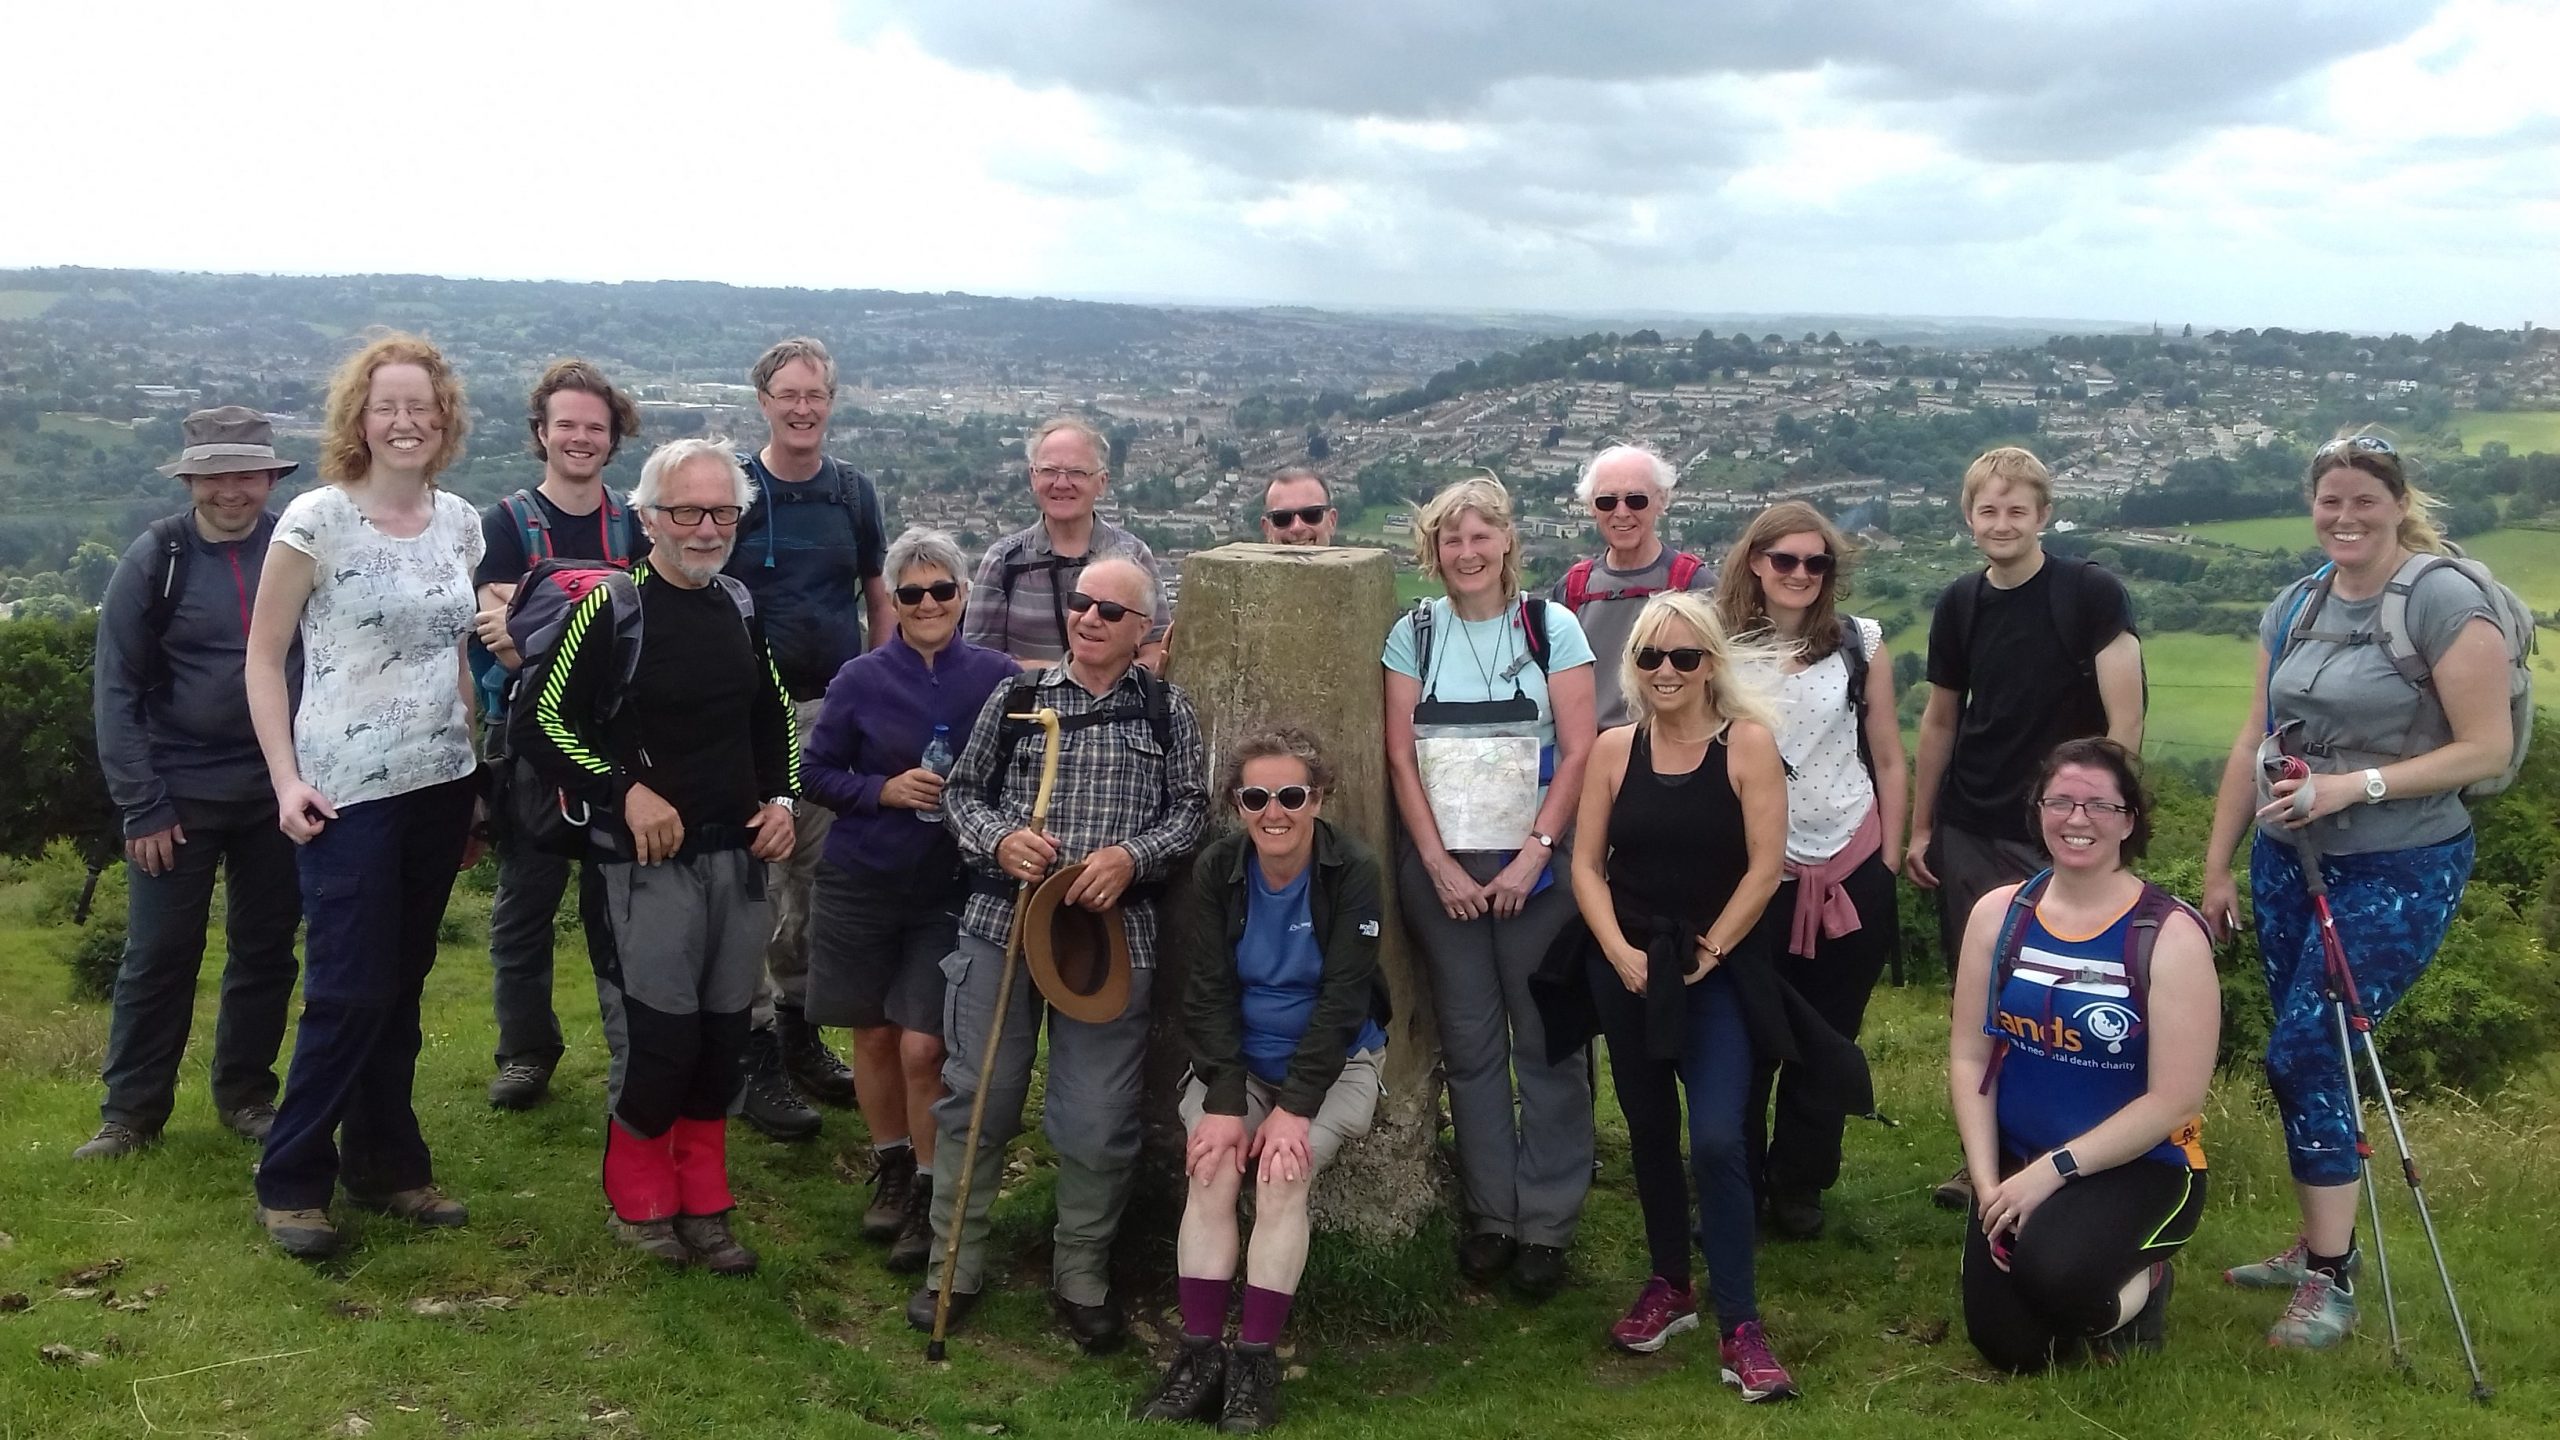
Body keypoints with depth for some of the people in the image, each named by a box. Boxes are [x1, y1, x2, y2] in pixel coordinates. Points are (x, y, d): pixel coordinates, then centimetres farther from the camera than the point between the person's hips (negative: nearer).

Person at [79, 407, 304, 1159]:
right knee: (158, 955, 5)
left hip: (279, 789, 2)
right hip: (181, 790, -1)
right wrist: (141, 806, -10)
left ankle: (247, 1094, 26)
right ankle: (130, 1110, 18)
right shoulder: (155, 559, -6)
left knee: (266, 950, 11)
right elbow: (117, 690, -5)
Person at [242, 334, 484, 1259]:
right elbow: (263, 656, -4)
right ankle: (291, 1182, 12)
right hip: (348, 793, -5)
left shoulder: (461, 523, 7)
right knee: (348, 993, -3)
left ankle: (385, 1164, 25)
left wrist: (475, 780, 13)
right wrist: (286, 778, -13)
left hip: (439, 787, 5)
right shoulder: (316, 520, -8)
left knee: (401, 988, 12)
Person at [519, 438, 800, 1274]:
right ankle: (639, 1200, 18)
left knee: (721, 1039, 10)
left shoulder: (741, 609, 9)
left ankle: (703, 1206, 23)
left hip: (739, 859, 6)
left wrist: (780, 799, 8)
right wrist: (626, 791, -18)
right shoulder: (609, 609, -10)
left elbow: (773, 717, 22)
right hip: (644, 862, -6)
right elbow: (544, 723, -11)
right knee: (658, 1039, -6)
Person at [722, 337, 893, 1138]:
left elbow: (879, 600, 15)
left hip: (836, 711, 4)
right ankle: (756, 1054, 5)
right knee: (752, 881, -3)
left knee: (820, 877, 12)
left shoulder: (853, 493, 8)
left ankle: (799, 1025, 27)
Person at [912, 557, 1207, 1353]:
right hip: (1000, 923, 1)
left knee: (1098, 1119, 3)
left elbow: (1191, 807, 4)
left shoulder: (1167, 710, 5)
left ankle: (1082, 1274, 23)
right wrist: (999, 838, -9)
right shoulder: (1016, 697, 6)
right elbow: (963, 788, 11)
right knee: (976, 1097, 8)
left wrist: (1132, 856, -12)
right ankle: (955, 1264, 23)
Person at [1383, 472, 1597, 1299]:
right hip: (1440, 866, 2)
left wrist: (1533, 854, -13)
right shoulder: (1414, 634, 5)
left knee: (1546, 1043, 0)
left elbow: (1579, 752, -4)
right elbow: (1400, 755, 1)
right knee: (1470, 1045, 7)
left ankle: (1547, 1224, 10)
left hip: (1535, 866, -2)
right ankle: (1489, 1215, 18)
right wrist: (1441, 865, -7)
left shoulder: (1552, 628, 0)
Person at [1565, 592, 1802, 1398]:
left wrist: (1706, 953, -10)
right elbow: (1587, 865, 3)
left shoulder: (1748, 744, -7)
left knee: (1717, 1139, -14)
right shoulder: (1613, 749, 3)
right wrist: (1618, 951, -10)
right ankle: (1669, 1283, 31)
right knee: (1649, 1130, 13)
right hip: (1627, 968, 4)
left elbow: (1765, 866, -10)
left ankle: (1739, 1324, -5)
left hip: (1718, 970, -4)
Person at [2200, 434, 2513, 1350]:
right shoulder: (2295, 608, 7)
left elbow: (2486, 748, -15)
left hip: (2398, 870, -6)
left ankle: (2331, 1278, 2)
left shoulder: (2444, 601, -12)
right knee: (2308, 1056, 11)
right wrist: (2217, 868, 10)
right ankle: (2318, 1246, 27)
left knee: (2302, 1052, -11)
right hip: (2290, 859, 6)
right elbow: (2254, 743, 10)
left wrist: (2357, 784, -22)